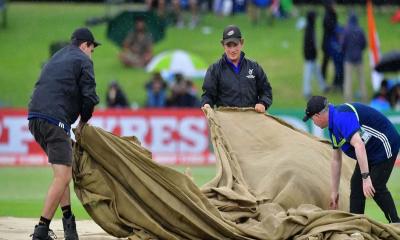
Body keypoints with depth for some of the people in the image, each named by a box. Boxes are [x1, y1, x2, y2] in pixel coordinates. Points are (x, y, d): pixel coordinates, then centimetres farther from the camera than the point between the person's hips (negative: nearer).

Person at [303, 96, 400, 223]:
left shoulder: (342, 117, -26)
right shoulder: (333, 125, 7)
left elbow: (359, 145, -37)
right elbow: (336, 160, 15)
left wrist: (366, 177, -40)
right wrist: (334, 191, 18)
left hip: (385, 146, -10)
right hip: (370, 153, 10)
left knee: (376, 188, -14)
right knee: (356, 185, 6)